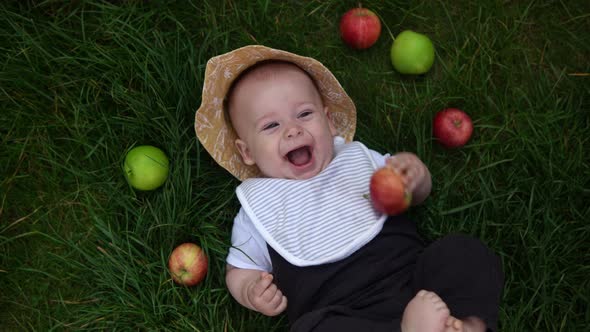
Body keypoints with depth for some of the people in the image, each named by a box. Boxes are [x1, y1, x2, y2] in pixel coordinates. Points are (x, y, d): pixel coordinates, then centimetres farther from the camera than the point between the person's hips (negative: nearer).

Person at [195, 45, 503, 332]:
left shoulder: (357, 157, 19)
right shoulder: (257, 208, 11)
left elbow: (417, 196, 26)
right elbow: (240, 270, 17)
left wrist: (415, 174, 1)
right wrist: (251, 293, -8)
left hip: (415, 280, 4)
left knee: (462, 250, -20)